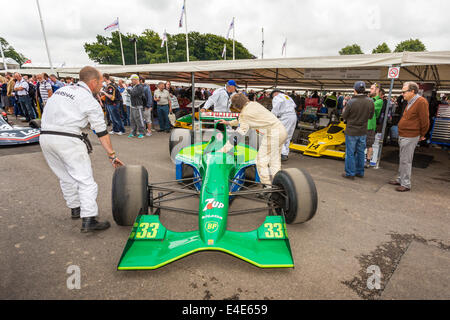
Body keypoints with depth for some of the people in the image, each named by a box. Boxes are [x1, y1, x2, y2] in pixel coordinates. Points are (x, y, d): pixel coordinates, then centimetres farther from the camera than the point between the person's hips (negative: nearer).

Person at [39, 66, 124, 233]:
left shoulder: (62, 89, 18)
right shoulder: (90, 101, -3)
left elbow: (48, 113, 19)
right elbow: (101, 132, -3)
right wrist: (112, 155, 2)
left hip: (45, 136, 8)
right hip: (68, 140, -8)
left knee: (66, 178, 20)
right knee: (85, 180, -4)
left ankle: (75, 208, 34)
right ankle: (88, 221, -10)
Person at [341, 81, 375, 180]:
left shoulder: (351, 102, -20)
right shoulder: (370, 102, -6)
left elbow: (344, 116, -8)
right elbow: (371, 116, 5)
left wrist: (344, 108, 10)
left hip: (351, 131, -4)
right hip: (363, 132, 5)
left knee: (350, 153, 6)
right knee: (360, 152, 17)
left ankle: (350, 173, 14)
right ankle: (360, 172, 28)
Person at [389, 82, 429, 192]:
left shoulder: (421, 102, -16)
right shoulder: (410, 102, 13)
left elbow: (425, 121, -16)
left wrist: (422, 135, -4)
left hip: (410, 137, -10)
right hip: (403, 135, 10)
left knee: (405, 161, -4)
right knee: (402, 159, 17)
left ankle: (406, 184, 5)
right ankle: (400, 179, 29)